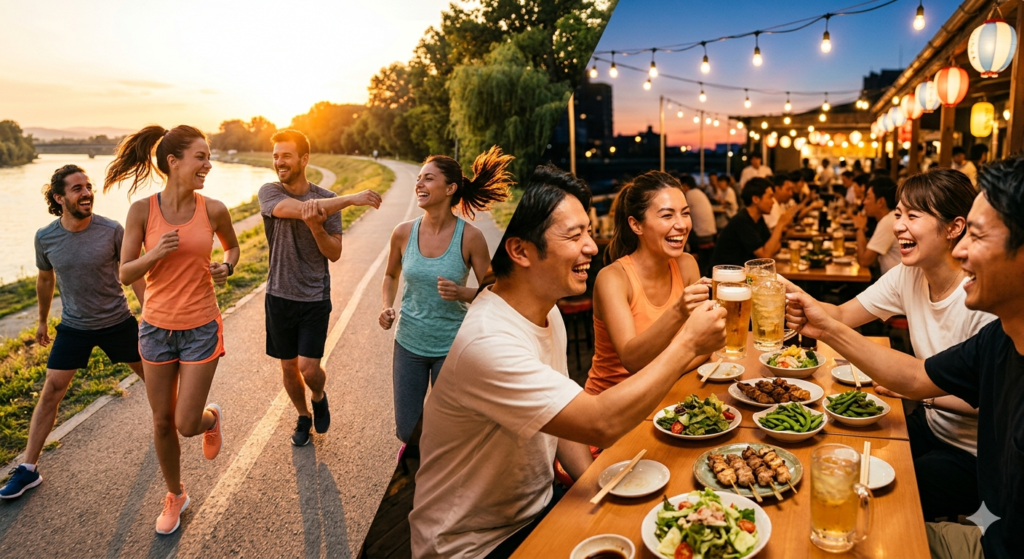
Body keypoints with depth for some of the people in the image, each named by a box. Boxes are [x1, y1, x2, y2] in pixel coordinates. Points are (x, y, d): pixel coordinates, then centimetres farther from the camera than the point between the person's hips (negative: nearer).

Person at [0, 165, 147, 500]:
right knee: (51, 391, -2)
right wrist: (42, 321, 19)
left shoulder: (112, 231, -16)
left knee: (151, 374, 12)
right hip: (73, 326, 1)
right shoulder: (46, 238, -9)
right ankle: (28, 469, 10)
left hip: (117, 321, -1)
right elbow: (45, 279, 9)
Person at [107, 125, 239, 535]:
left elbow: (232, 245, 13)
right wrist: (155, 254, -23)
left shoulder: (213, 210, -8)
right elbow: (125, 275, -4)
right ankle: (175, 496, 36)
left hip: (201, 330, -1)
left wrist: (226, 267, -8)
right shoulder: (142, 210, -9)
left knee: (187, 425, 0)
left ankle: (212, 417, 37)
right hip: (156, 327, 1)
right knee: (162, 422, 13)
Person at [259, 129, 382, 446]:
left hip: (315, 298, -1)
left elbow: (334, 254, -7)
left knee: (308, 368, -7)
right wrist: (352, 199, -31)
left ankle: (318, 398, 28)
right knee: (289, 366, 13)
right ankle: (303, 417, 37)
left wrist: (316, 226, -25)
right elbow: (302, 208, -27)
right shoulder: (269, 193, -7)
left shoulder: (327, 200, -4)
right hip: (279, 296, 1)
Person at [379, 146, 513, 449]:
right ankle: (410, 447, 47)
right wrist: (387, 307, -5)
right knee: (407, 431, 10)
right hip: (409, 344, 2)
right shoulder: (403, 233, -6)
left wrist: (461, 293, -25)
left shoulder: (470, 237, -14)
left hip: (451, 346, -2)